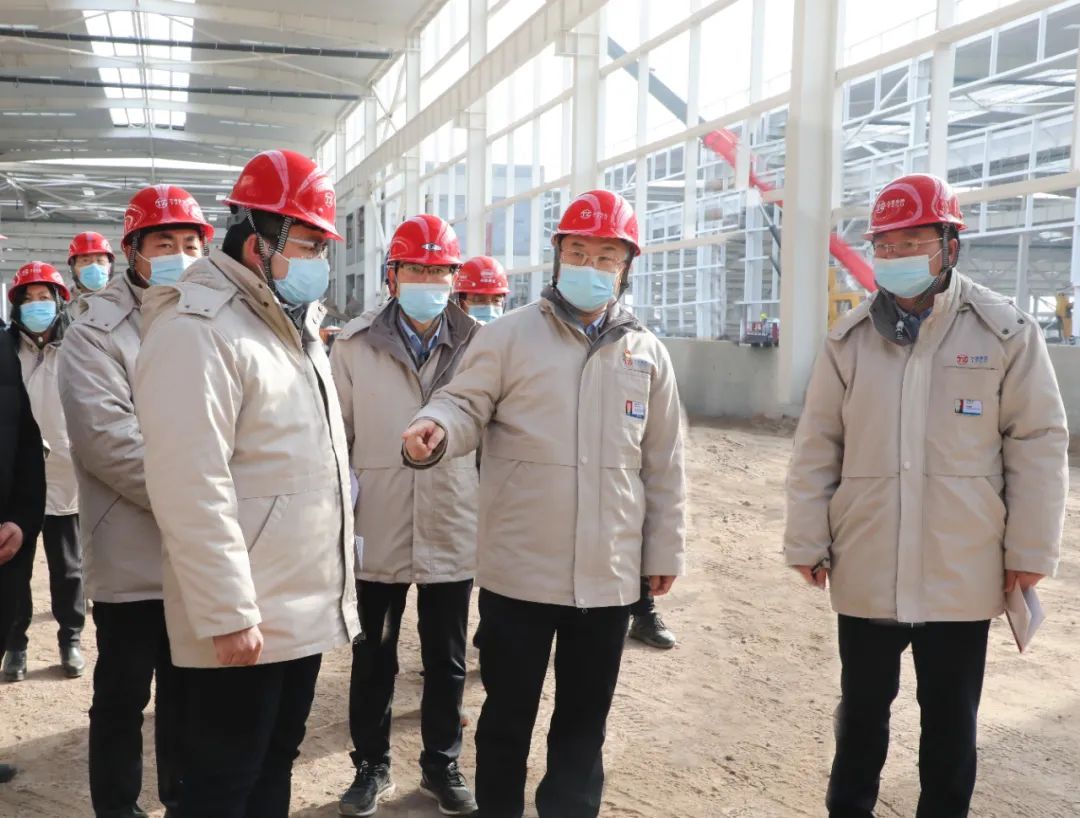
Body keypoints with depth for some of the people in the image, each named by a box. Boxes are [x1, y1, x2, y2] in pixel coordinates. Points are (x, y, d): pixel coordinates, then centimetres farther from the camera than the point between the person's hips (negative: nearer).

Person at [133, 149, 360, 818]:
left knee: (275, 764, 19)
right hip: (243, 619, -9)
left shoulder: (294, 325, 14)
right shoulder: (197, 330, -16)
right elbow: (192, 490, -23)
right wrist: (228, 613, -23)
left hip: (304, 607, 9)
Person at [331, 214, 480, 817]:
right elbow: (336, 435, 2)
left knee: (447, 659, 14)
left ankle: (443, 764, 34)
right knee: (373, 657, 14)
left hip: (453, 534, 1)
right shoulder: (355, 345, -3)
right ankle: (372, 765, 33)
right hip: (377, 532, 0)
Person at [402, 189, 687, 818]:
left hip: (609, 573, 3)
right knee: (508, 713, 13)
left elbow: (663, 463, 9)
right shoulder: (511, 335, -2)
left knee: (585, 718, 17)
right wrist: (434, 430, -29)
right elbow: (466, 405, -5)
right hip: (520, 569, -2)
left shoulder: (646, 353, 6)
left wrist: (665, 550, 10)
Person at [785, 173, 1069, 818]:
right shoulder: (851, 338, 2)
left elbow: (1038, 444, -3)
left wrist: (1030, 548, -3)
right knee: (862, 706, 17)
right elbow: (818, 447, 3)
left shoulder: (1006, 332, -5)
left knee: (951, 717, 15)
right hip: (865, 571, 2)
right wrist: (807, 540, 1)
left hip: (962, 573, -2)